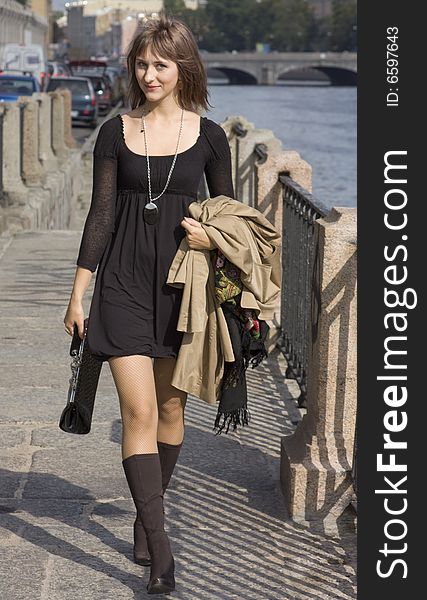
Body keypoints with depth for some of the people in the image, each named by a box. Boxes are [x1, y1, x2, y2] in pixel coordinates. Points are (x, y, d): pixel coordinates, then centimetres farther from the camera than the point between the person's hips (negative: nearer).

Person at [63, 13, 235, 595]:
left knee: (171, 407, 9)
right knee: (138, 410, -10)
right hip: (125, 282, -1)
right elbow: (101, 213, 4)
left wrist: (213, 236, -11)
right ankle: (158, 545, -11)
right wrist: (78, 291, 3)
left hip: (183, 283, 1)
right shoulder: (116, 132, 2)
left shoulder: (208, 136, 2)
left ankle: (146, 513, 30)